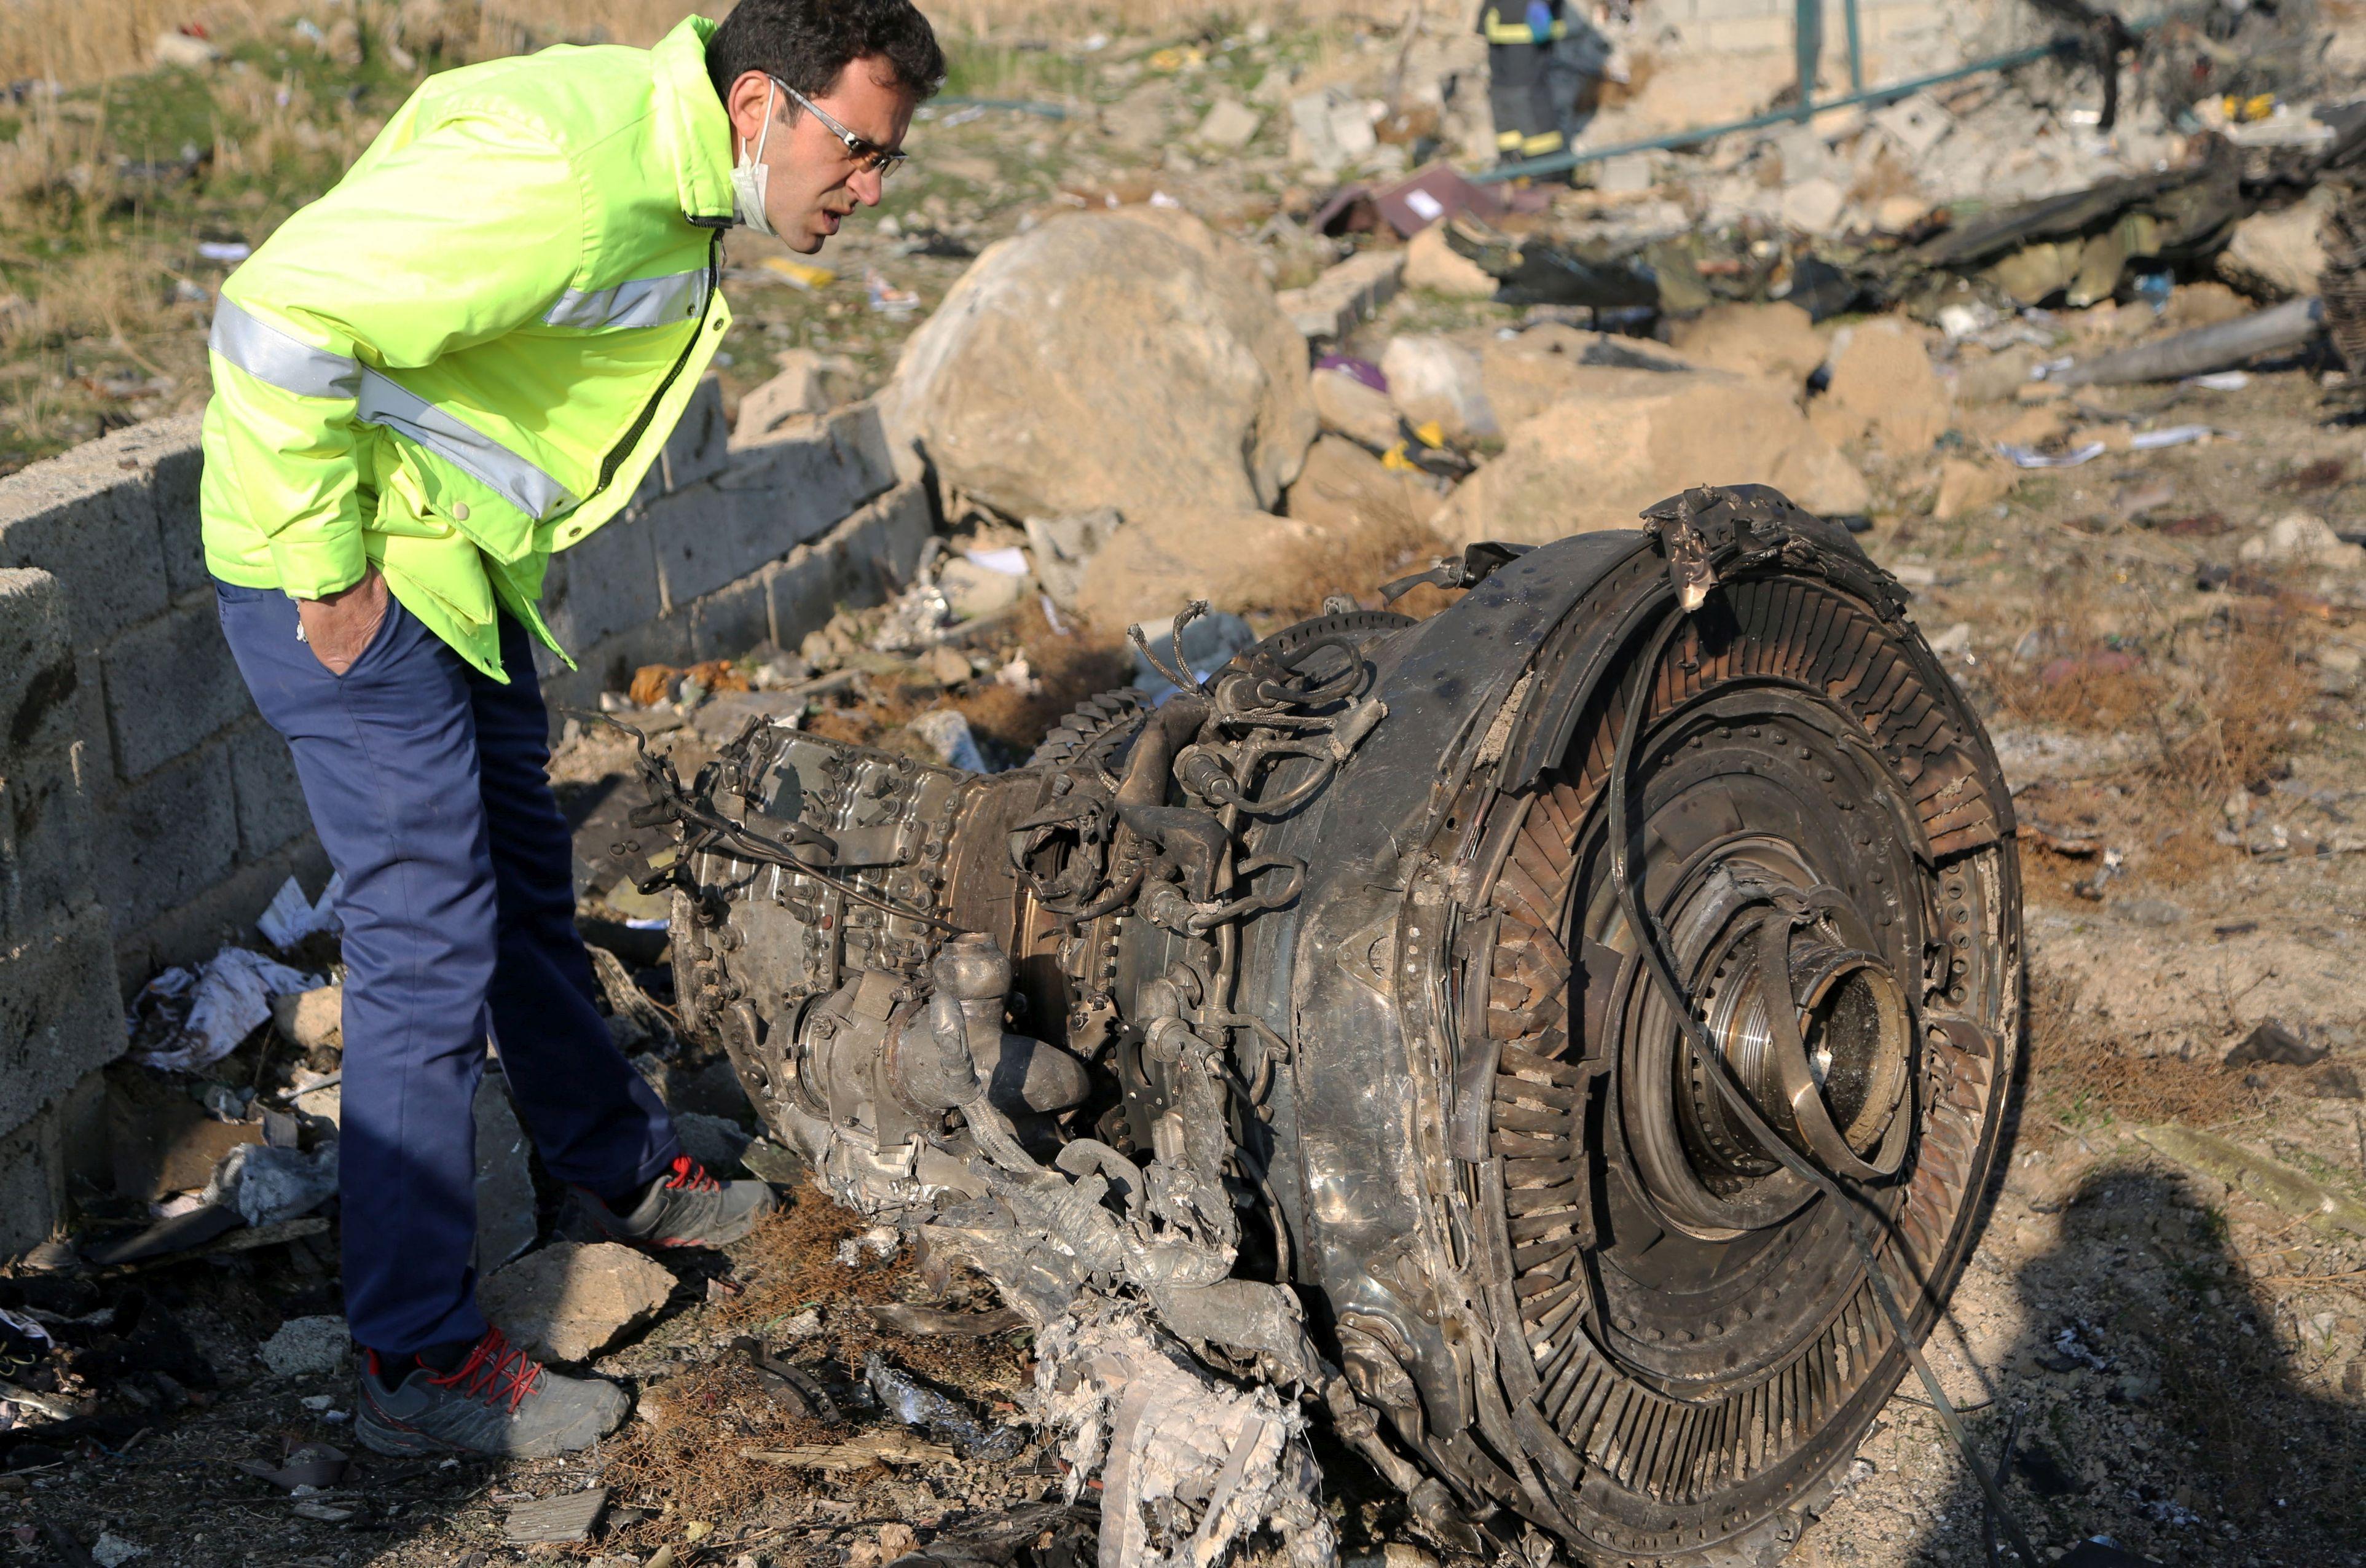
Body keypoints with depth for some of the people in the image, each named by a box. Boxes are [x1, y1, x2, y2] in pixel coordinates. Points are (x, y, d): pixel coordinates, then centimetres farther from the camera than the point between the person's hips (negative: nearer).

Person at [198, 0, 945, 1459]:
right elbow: (281, 318, -32)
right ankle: (420, 1365, 7)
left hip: (458, 560, 10)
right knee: (431, 948, -6)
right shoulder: (567, 175, -28)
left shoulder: (672, 169, 6)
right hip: (353, 576, -10)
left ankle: (625, 1174, 41)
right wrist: (330, 573, -24)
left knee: (524, 876, 21)